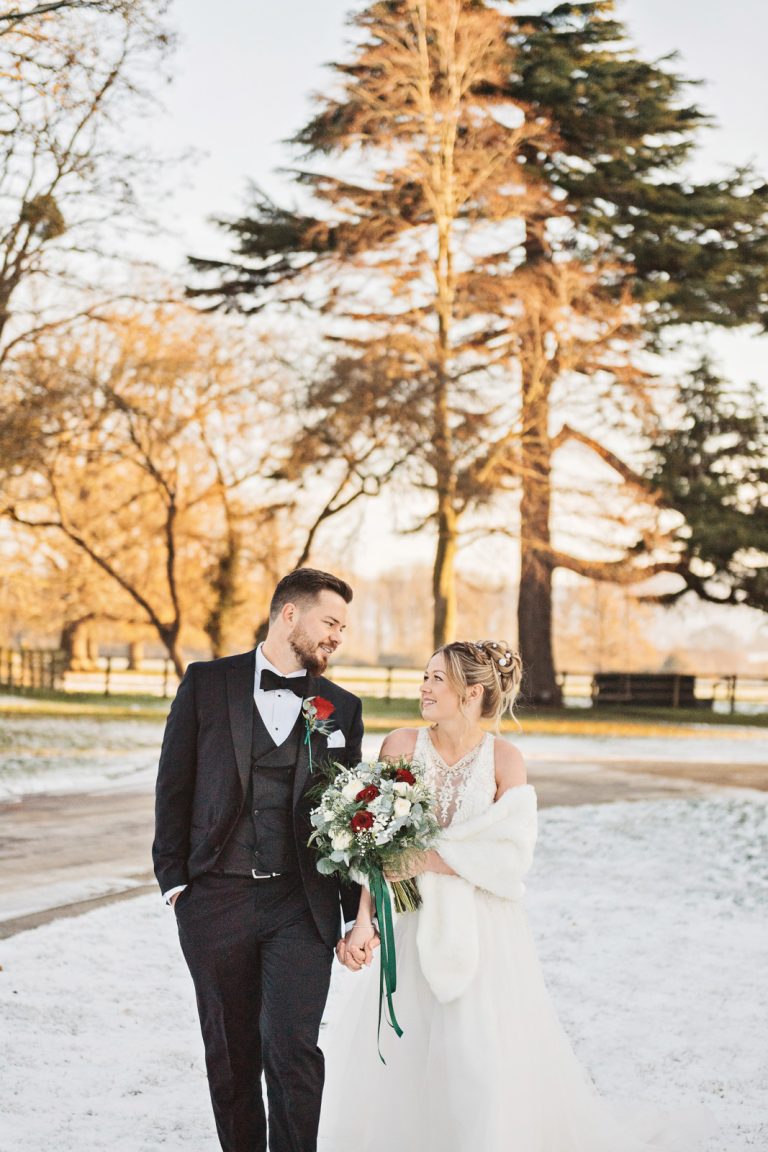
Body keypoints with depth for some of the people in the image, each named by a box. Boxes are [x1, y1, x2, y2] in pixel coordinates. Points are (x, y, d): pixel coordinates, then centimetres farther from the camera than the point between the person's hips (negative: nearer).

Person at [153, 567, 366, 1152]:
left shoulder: (342, 708, 8)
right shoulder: (207, 683, 3)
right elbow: (174, 786, 4)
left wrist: (358, 917, 7)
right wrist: (174, 879, -2)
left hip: (301, 905, 0)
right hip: (215, 901, 0)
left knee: (293, 1049, -10)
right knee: (230, 1056, 10)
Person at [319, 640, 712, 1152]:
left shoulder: (504, 759, -6)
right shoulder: (402, 746, -2)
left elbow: (508, 854, -14)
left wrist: (428, 860, -20)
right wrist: (364, 918, -14)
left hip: (483, 932, -2)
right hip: (416, 926, 2)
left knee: (486, 1065, 2)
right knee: (400, 1060, 6)